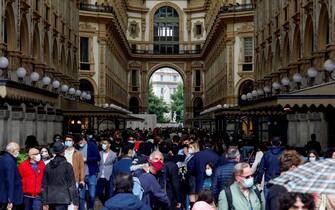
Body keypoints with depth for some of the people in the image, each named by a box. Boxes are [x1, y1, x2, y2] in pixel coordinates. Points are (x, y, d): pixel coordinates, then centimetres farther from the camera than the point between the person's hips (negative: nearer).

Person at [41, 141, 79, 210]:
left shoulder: (48, 166, 7)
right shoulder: (67, 166, -7)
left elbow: (44, 186, 10)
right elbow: (72, 185, -8)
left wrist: (44, 203, 15)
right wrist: (75, 202, -4)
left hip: (50, 199, 5)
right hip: (63, 199, -5)